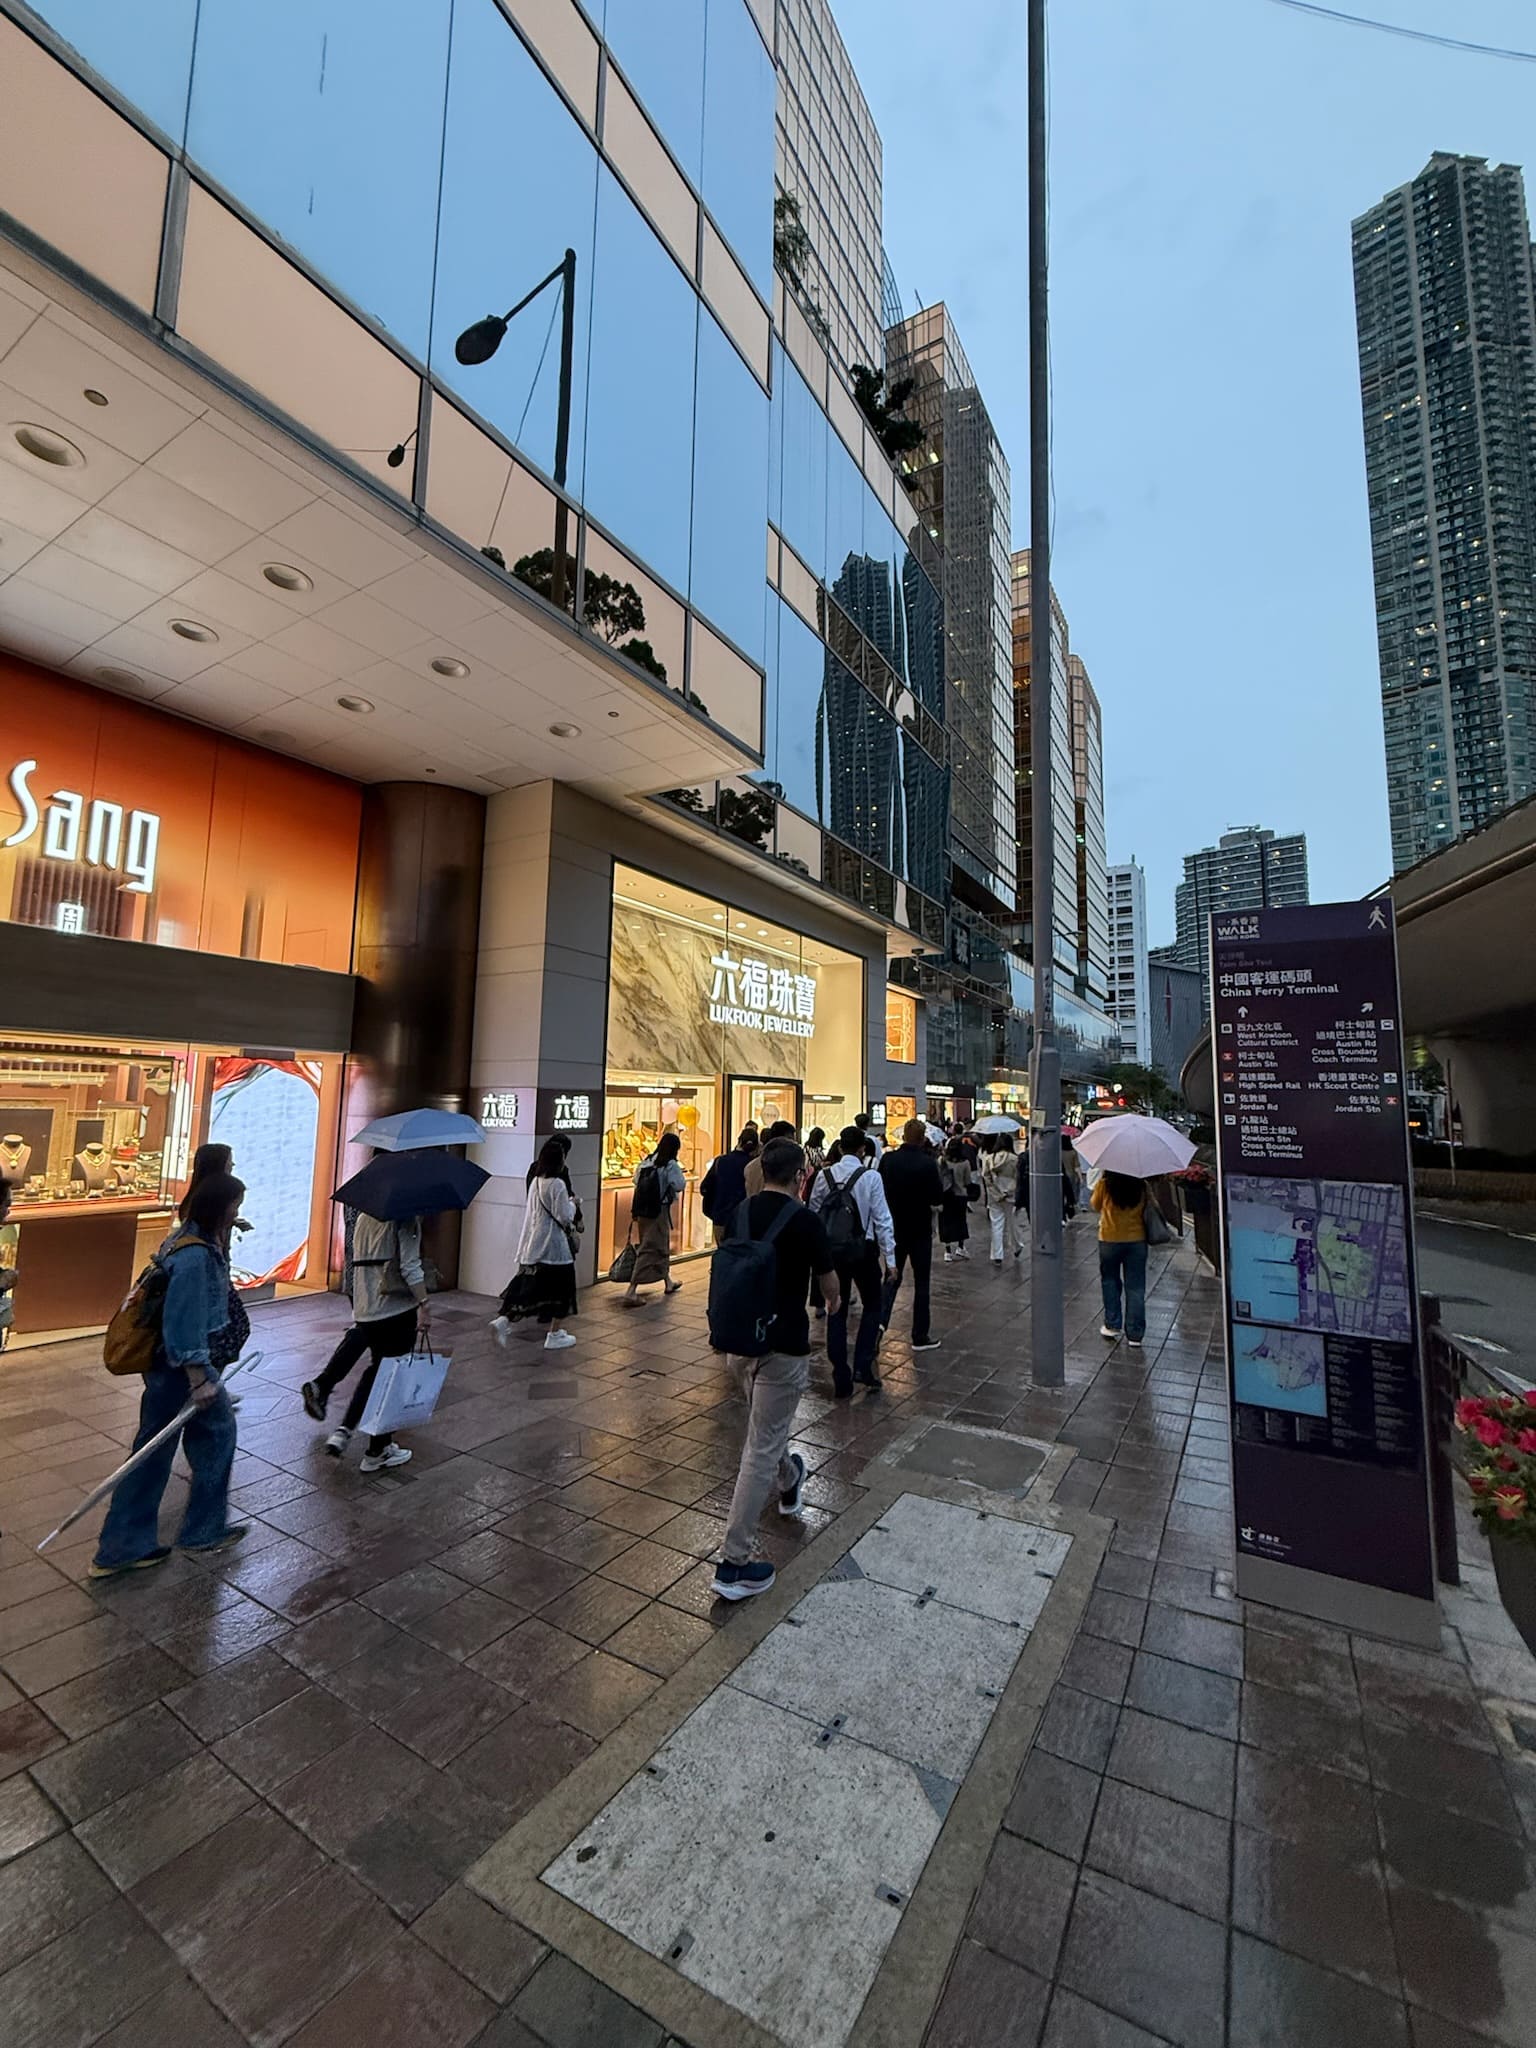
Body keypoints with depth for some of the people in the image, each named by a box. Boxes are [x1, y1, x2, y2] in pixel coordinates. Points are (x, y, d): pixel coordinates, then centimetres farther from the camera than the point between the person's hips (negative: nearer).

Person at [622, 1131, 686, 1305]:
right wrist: (682, 1176, -1)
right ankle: (631, 1292, -7)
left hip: (644, 1210, 7)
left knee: (662, 1246, 24)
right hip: (660, 1211, -7)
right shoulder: (670, 1165, -15)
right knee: (648, 1251, -2)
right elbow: (679, 1185, -19)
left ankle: (668, 1282, 43)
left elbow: (636, 1181, 7)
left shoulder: (646, 1162, 4)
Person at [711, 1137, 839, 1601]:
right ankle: (734, 1564, 9)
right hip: (782, 1345, -7)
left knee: (767, 1429, 29)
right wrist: (834, 1301, 22)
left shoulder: (740, 1213, 0)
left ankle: (790, 1484, 55)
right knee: (761, 1449, 1)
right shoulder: (804, 1219, -17)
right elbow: (828, 1281, -2)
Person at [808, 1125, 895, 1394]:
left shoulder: (824, 1175, -2)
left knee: (837, 1311, 11)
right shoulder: (871, 1177, -11)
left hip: (832, 1250, 3)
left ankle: (840, 1379, 16)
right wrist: (890, 1258, -6)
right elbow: (882, 1219, -11)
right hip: (863, 1250, -3)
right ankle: (863, 1365, 4)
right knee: (873, 1304, 17)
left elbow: (814, 1213, 4)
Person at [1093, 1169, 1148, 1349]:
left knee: (1110, 1282, 19)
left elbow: (1096, 1205, 5)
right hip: (1137, 1240, 1)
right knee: (1135, 1288, 8)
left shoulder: (1105, 1184, -12)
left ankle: (1112, 1325, 21)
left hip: (1110, 1240, -1)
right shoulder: (1142, 1185, -8)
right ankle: (1135, 1334, 12)